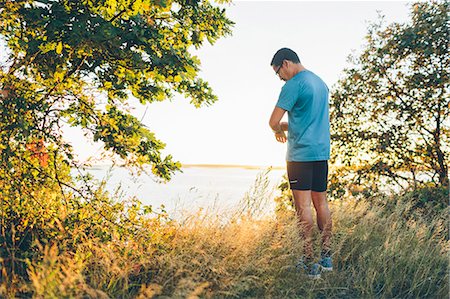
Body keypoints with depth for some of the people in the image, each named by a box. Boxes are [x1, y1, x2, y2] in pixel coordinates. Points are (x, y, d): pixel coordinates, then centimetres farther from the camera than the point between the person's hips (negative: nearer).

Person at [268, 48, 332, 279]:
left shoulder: (294, 84, -10)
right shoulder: (320, 83, 18)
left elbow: (273, 122, -12)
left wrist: (279, 130, 10)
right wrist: (287, 126, 19)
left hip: (300, 153, -8)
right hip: (322, 151, 8)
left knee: (303, 206, -5)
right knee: (321, 203, 12)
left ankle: (310, 264, -3)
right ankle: (326, 258, 17)